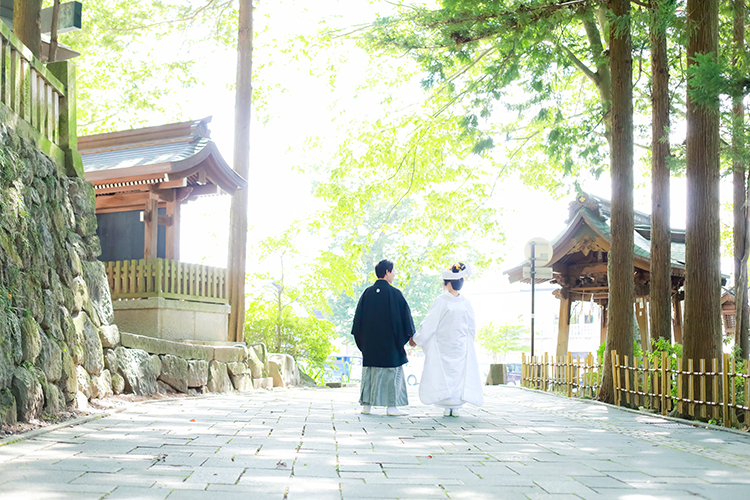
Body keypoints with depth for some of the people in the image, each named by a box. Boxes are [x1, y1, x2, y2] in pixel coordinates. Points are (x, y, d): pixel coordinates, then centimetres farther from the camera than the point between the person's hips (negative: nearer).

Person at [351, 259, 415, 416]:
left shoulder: (367, 293, 4)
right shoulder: (394, 293, -9)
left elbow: (358, 316, 7)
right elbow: (405, 315, -6)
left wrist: (359, 337, 15)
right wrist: (410, 335, 5)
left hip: (370, 341, 5)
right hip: (389, 342, -4)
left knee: (369, 372, 10)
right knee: (392, 373, 2)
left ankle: (366, 405, 9)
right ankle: (392, 406, 1)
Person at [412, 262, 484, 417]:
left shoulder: (441, 301, -14)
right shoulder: (466, 303, -2)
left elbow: (429, 324, -12)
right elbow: (472, 328, 5)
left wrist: (416, 338, -1)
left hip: (442, 347, -3)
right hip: (462, 346, 3)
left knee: (443, 374, 4)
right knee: (460, 373, 8)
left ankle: (447, 407, 0)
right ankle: (456, 407, 6)